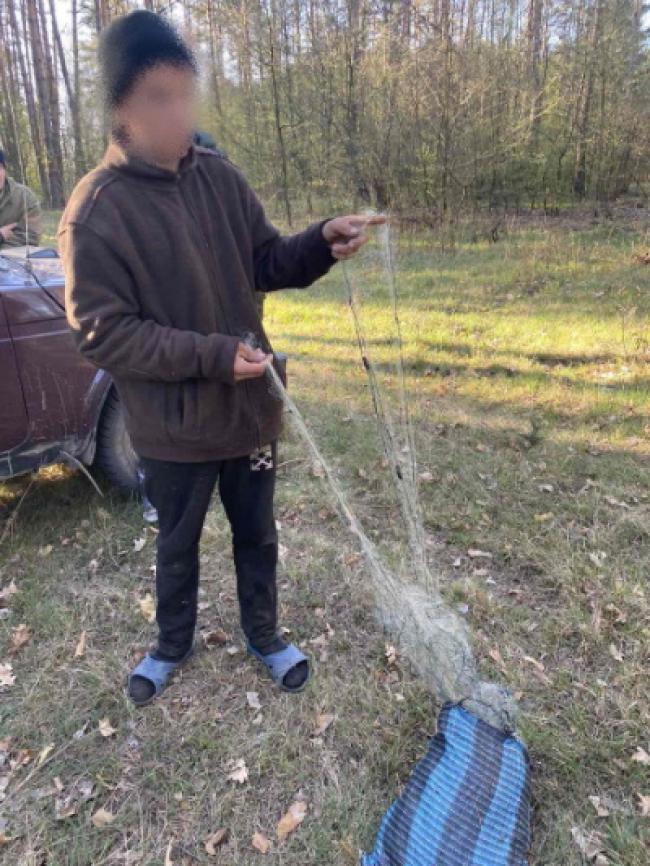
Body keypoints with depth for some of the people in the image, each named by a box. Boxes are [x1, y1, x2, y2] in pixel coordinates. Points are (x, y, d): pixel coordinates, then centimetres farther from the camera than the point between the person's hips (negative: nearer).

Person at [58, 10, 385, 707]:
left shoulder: (221, 180, -1)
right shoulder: (95, 211, -15)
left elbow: (266, 264, 7)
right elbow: (101, 333, -17)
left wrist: (322, 243, -13)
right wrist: (211, 355, -24)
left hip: (249, 407, 4)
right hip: (171, 425, -3)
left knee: (256, 535, 19)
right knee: (177, 544, 18)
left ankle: (263, 636, 44)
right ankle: (173, 644, 46)